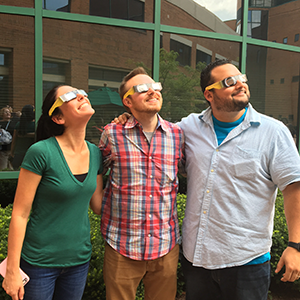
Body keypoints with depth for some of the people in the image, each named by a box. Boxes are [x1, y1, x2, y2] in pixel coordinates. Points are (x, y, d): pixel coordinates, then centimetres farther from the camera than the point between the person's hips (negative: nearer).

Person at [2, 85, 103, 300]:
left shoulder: (95, 153, -2)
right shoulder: (42, 152, -19)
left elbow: (98, 205, 3)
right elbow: (20, 214, -14)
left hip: (80, 259, 5)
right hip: (40, 263, -5)